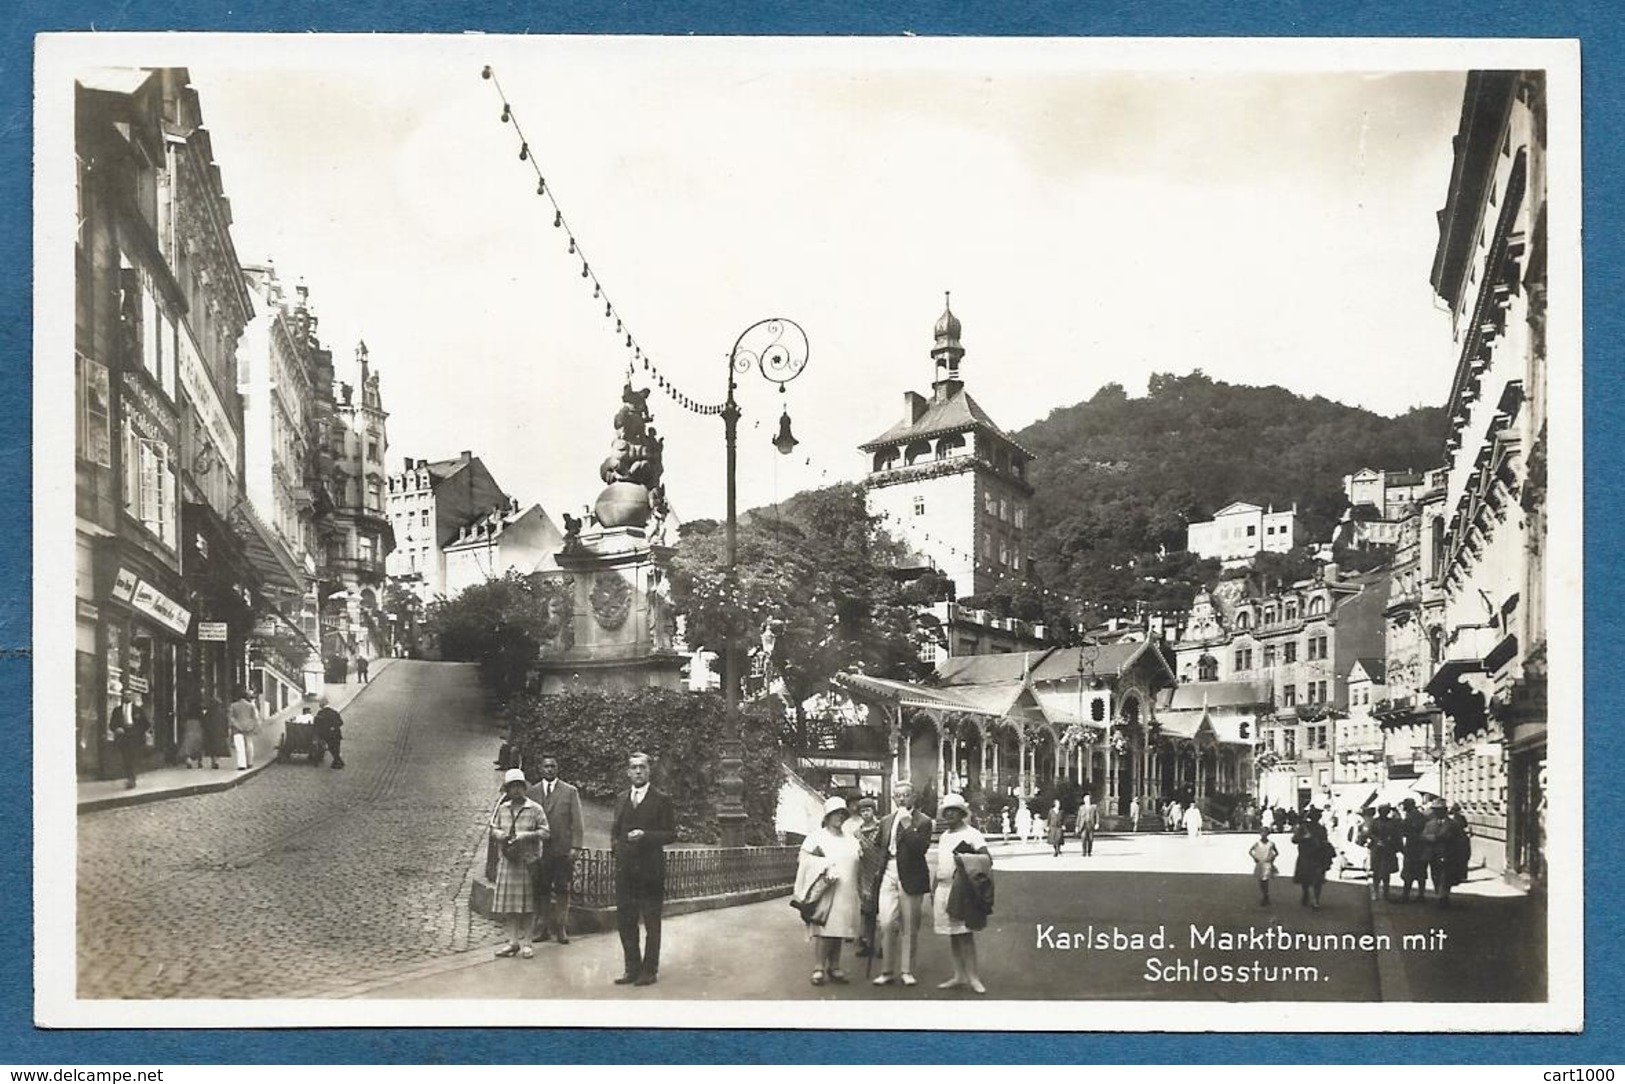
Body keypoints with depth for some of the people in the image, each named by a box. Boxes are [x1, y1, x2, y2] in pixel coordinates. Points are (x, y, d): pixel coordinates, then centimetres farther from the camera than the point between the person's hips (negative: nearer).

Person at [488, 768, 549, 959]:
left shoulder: (535, 809, -1)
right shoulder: (502, 809, 10)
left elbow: (545, 832, -3)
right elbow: (493, 830, 14)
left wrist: (527, 835, -17)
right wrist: (499, 834, -8)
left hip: (528, 861, -3)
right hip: (506, 860, 3)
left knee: (526, 905, 0)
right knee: (508, 904, 3)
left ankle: (527, 943, 7)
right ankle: (513, 942, 10)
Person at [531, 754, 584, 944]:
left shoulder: (570, 792, 5)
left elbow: (576, 822, 2)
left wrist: (575, 847, -7)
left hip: (563, 850, -1)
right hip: (539, 850, 1)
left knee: (562, 891, 0)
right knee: (541, 891, 2)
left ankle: (561, 929, 6)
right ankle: (542, 928, 9)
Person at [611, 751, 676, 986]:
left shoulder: (661, 800, -3)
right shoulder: (621, 799, 13)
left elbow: (671, 833, -6)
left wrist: (645, 835, -18)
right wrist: (616, 844, 4)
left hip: (651, 869, -5)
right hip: (625, 868, 5)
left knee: (651, 923, 1)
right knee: (625, 920, 8)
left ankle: (650, 971, 8)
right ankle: (632, 968, 18)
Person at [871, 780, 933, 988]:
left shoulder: (923, 821, -2)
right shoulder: (886, 822, 14)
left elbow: (921, 848, -15)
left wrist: (907, 826, -19)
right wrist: (879, 873, 16)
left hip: (911, 877, -3)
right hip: (889, 875, 3)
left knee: (910, 928, 3)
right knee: (887, 924, -7)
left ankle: (906, 971, 14)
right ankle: (887, 971, 2)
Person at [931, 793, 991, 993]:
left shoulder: (972, 834, -4)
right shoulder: (944, 836, 17)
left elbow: (987, 859, -15)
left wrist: (966, 860, -28)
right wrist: (933, 889, 16)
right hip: (943, 889, 7)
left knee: (965, 934, -7)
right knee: (952, 936, 9)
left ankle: (972, 977, -4)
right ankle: (959, 976, 14)